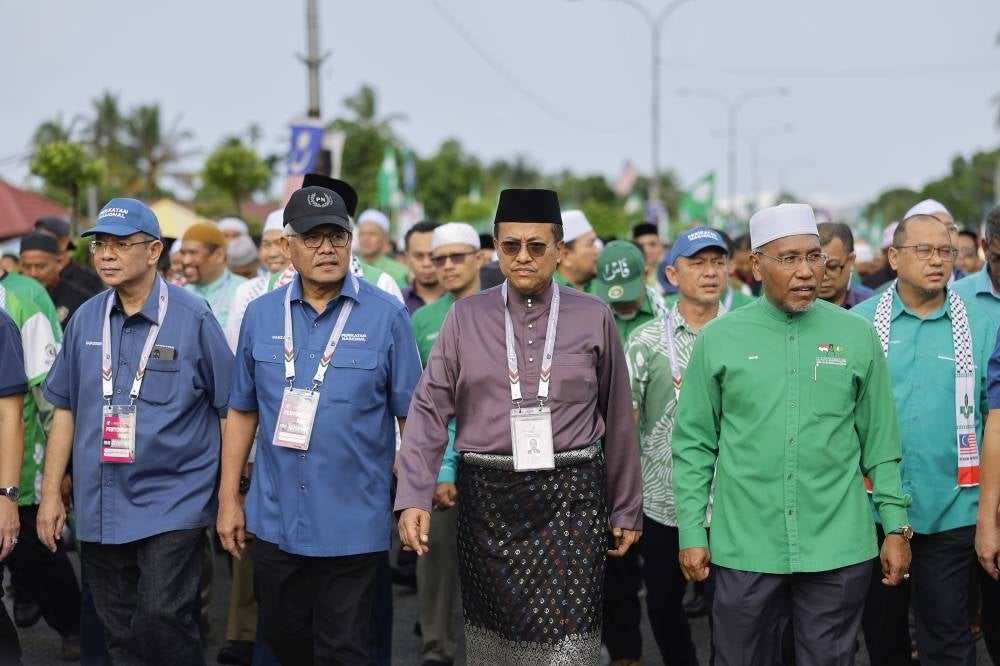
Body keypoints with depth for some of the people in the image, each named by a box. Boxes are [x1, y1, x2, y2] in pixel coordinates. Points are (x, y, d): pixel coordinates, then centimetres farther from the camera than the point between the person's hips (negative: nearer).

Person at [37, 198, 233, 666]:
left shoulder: (193, 317, -8)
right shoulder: (86, 319, 5)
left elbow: (230, 408, -4)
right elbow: (65, 409, 11)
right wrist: (51, 493, 8)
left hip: (172, 502, -5)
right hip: (99, 507, 5)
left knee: (161, 620, -14)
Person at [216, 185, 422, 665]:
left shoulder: (386, 316, -7)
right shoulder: (261, 315, 2)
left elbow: (412, 416, -4)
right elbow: (242, 411, 8)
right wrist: (228, 498, 7)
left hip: (352, 525, -3)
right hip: (275, 519, 4)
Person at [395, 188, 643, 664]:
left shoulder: (593, 317, 3)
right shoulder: (466, 316, 4)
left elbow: (618, 420, 7)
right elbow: (430, 410, 0)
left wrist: (626, 509, 10)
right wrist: (413, 498, -10)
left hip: (570, 498, -1)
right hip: (487, 497, 1)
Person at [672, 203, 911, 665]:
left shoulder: (857, 336, 3)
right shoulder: (718, 339, 1)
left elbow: (881, 444, 7)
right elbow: (693, 445, 3)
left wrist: (895, 525, 3)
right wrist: (691, 533, -1)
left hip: (839, 551, 1)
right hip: (744, 549, 0)